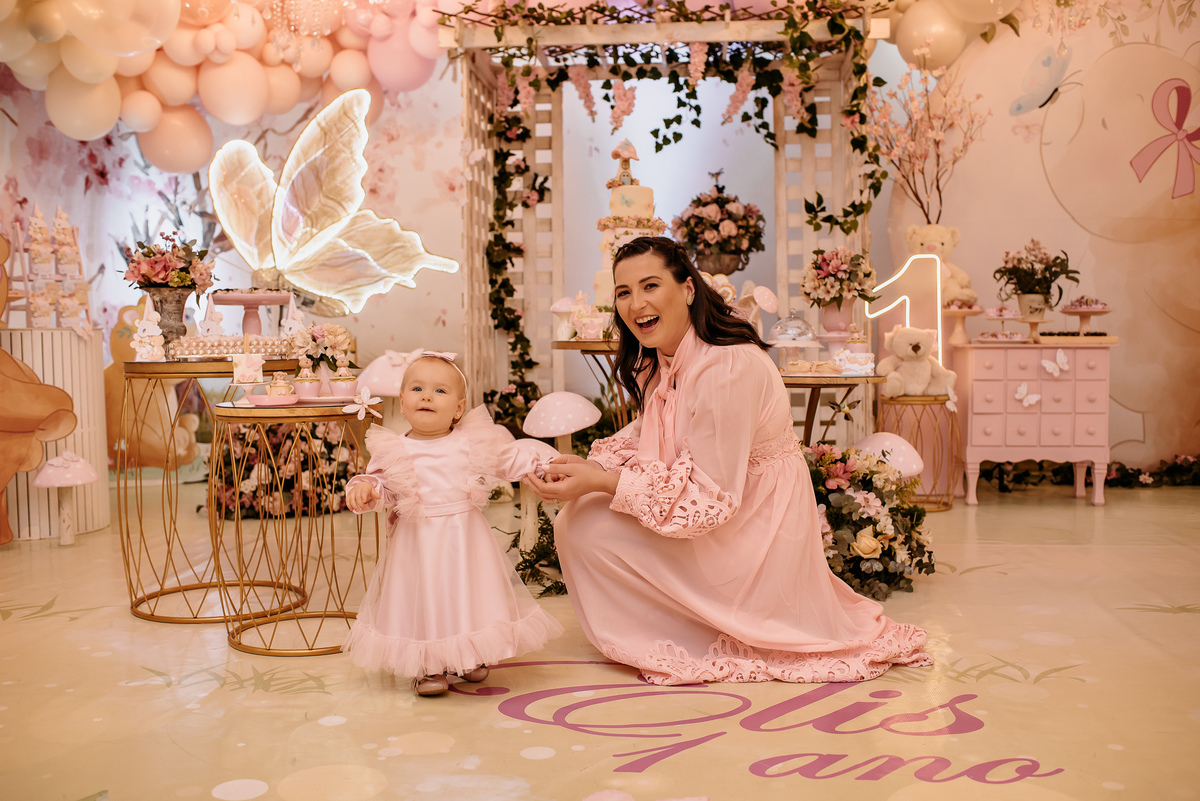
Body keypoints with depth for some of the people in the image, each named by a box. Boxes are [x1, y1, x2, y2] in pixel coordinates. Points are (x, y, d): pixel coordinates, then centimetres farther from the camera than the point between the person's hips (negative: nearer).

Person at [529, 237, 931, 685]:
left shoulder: (730, 368, -27)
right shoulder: (659, 361, 2)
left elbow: (709, 496, -26)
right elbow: (648, 438, 9)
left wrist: (602, 483, -27)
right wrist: (592, 467, -11)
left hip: (751, 539, -9)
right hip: (716, 526, 9)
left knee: (588, 527, -15)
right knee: (579, 511, 10)